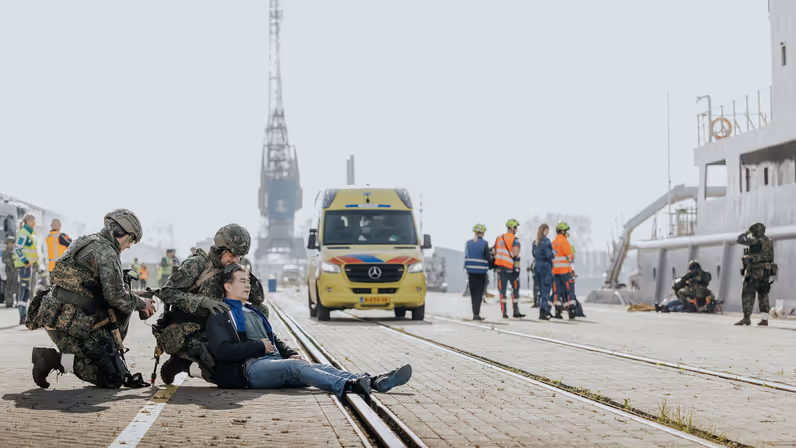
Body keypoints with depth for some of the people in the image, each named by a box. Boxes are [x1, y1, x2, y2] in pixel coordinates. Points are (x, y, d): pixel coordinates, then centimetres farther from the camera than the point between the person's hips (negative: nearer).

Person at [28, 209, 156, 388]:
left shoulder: (82, 243, 20)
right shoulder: (107, 252, -9)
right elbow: (115, 296, -13)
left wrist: (135, 301, 19)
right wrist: (141, 304, 5)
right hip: (72, 326, -9)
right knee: (114, 378, -7)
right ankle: (58, 360, -13)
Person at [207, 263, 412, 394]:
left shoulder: (253, 312, 32)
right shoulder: (220, 316, 5)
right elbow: (222, 350, -10)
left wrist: (290, 353, 11)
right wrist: (259, 347, -8)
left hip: (275, 363, 8)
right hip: (251, 367, -8)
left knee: (319, 368, -17)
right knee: (295, 367, -35)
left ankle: (375, 382, -38)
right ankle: (349, 385, -59)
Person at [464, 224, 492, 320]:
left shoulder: (468, 243, 1)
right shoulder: (484, 244, -10)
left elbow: (466, 257, 5)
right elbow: (488, 258, -7)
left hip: (471, 271, 3)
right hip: (481, 272, -3)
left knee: (473, 293, 13)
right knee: (479, 294, 0)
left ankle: (475, 313, 17)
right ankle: (476, 314, -8)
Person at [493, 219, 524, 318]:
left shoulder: (499, 239, 14)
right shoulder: (514, 239, -5)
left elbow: (494, 253, 16)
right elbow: (515, 253, -18)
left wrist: (495, 265, 22)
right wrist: (516, 265, -16)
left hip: (500, 268, 5)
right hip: (511, 268, -5)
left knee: (502, 291, 4)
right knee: (515, 289, 5)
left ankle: (504, 313, 0)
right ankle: (516, 311, 3)